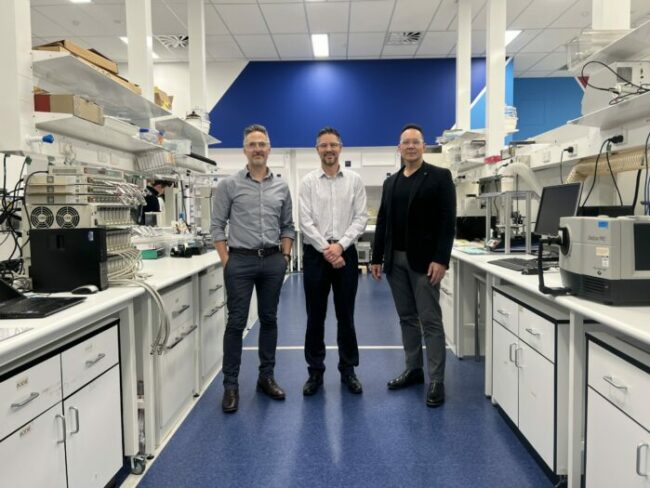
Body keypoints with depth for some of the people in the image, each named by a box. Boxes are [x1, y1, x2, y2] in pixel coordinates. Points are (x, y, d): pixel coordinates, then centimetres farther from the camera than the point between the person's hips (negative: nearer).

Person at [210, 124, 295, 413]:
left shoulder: (281, 187, 8)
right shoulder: (229, 185, -1)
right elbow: (217, 226, -1)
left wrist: (285, 256, 4)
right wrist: (226, 261, -7)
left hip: (273, 261, 3)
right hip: (241, 261, -3)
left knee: (269, 319, 11)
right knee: (236, 322, 0)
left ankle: (266, 377, 24)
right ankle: (230, 384, 11)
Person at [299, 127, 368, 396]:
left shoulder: (355, 180, 3)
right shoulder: (308, 181, 2)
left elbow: (361, 218, -2)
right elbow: (305, 222, -5)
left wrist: (340, 245, -14)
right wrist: (326, 249, -14)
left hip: (345, 252, 0)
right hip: (315, 253, 0)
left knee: (346, 316, 9)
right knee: (315, 316, 7)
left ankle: (348, 370, 23)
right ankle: (315, 371, 21)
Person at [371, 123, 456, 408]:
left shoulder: (439, 177, -2)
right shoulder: (391, 182, 14)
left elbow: (447, 221, -9)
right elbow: (382, 222, 14)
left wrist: (440, 259, -17)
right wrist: (376, 258, 9)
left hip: (424, 260, -5)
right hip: (395, 260, 5)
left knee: (430, 321, -2)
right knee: (407, 318, 13)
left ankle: (436, 381, 4)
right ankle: (413, 370, 24)